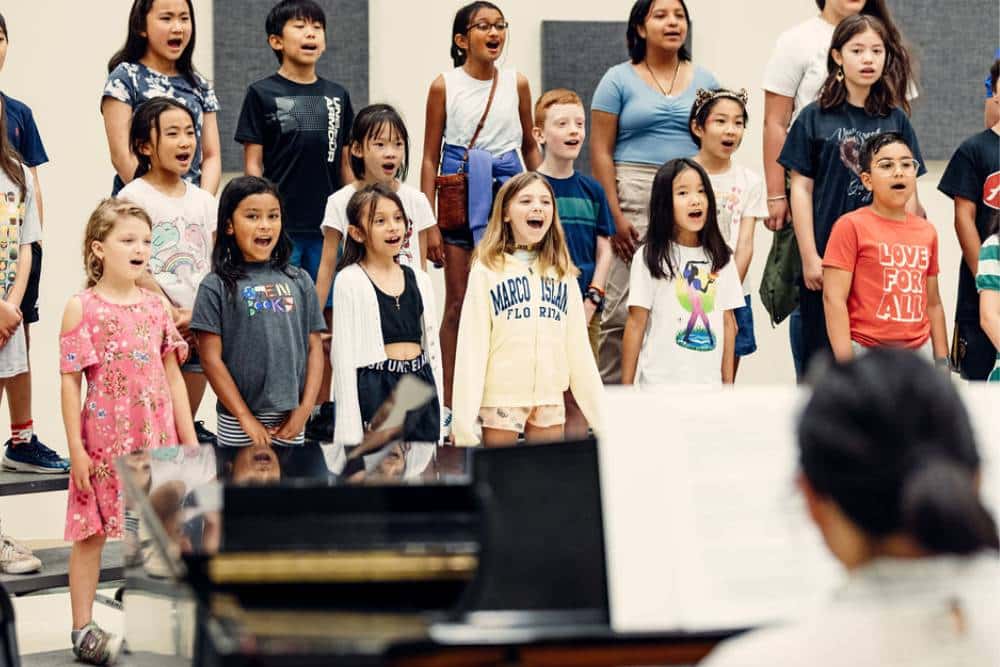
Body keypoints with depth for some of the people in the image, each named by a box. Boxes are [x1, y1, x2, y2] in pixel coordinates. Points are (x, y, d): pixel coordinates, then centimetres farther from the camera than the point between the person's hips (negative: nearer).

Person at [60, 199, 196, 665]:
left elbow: (173, 376, 10)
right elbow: (70, 381, -7)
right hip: (104, 439, -4)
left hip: (156, 438, 4)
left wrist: (188, 438, 7)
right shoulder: (82, 308, -6)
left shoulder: (157, 306, 6)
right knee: (91, 533, 3)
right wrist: (76, 447, -10)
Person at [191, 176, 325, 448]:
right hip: (239, 421, -3)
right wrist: (246, 417, -10)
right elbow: (211, 358, -7)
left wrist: (305, 408, -3)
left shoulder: (298, 281, 7)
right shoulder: (216, 287, -4)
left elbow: (314, 348, 8)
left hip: (291, 418, 4)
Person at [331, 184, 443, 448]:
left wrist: (438, 407, 11)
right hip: (375, 387, -5)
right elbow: (344, 354, -7)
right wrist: (351, 426, -12)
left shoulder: (418, 278, 12)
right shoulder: (350, 281, -4)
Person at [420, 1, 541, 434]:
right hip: (462, 197, -2)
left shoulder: (516, 84, 5)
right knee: (458, 302, 1)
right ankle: (450, 404, 7)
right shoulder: (444, 86, -1)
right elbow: (430, 158, 0)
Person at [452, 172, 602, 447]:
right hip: (502, 394, -3)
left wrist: (601, 413, 7)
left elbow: (579, 348, 11)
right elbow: (471, 345, -5)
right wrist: (464, 419, -12)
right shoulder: (487, 269, 0)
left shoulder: (563, 272, 12)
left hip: (551, 398, 4)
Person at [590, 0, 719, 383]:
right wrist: (615, 216, -9)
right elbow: (601, 152, 0)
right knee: (622, 309, -8)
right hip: (633, 202, -3)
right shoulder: (619, 80, 4)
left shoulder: (704, 80, 14)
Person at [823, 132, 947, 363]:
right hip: (867, 351, -6)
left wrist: (942, 361, 12)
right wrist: (845, 364, -17)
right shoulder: (851, 226, -5)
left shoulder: (927, 231, 11)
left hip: (919, 351, 6)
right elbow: (834, 298, -10)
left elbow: (932, 303, 17)